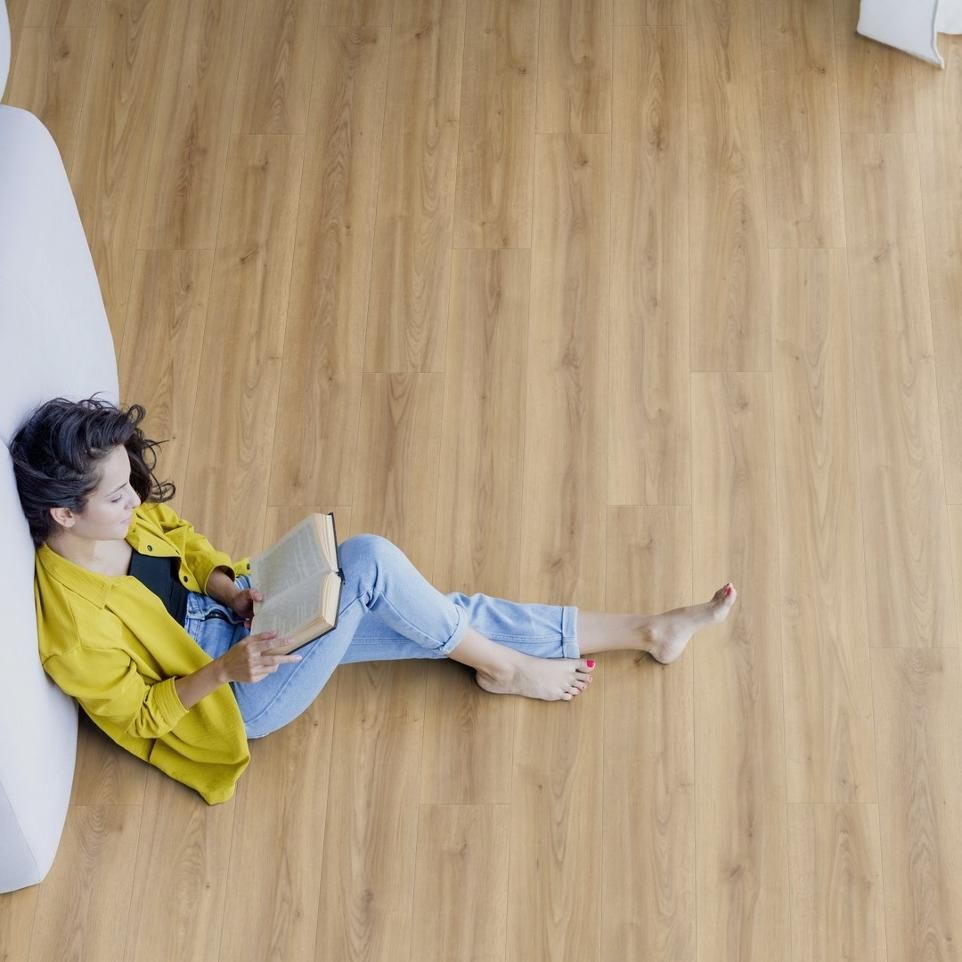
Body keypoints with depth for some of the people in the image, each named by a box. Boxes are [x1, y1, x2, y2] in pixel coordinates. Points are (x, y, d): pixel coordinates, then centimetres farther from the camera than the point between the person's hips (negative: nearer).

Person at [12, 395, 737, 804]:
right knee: (367, 560, -26)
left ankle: (646, 631, 7)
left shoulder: (126, 514, -8)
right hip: (234, 698, -7)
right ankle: (502, 668, -1)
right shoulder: (72, 622, -29)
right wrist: (225, 671, -29)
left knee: (439, 617, -2)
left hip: (242, 626, 7)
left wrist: (233, 589, -6)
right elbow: (139, 714, -18)